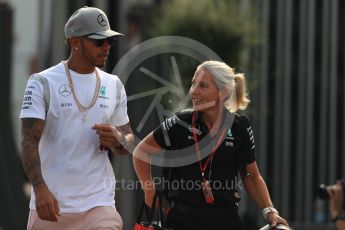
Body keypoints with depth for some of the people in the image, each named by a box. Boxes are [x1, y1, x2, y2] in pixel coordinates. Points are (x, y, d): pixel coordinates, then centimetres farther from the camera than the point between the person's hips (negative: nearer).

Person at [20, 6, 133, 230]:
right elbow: (30, 141, -10)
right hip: (50, 203, -3)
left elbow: (128, 141, 17)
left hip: (99, 203, 3)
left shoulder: (114, 85, 12)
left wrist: (117, 140, -8)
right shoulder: (43, 83, -2)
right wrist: (40, 189, -25)